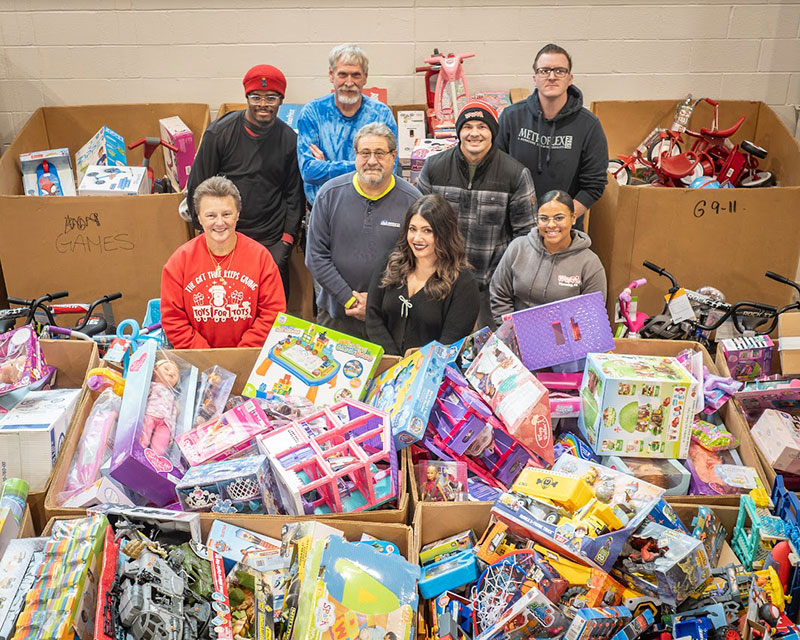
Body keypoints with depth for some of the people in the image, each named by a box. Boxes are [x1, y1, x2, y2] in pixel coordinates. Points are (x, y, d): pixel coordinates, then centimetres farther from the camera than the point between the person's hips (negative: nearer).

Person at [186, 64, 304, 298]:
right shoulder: (219, 133, -3)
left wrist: (286, 240, 1)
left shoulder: (289, 139, 3)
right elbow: (198, 188, 2)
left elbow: (294, 194, 9)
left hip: (271, 243, 2)